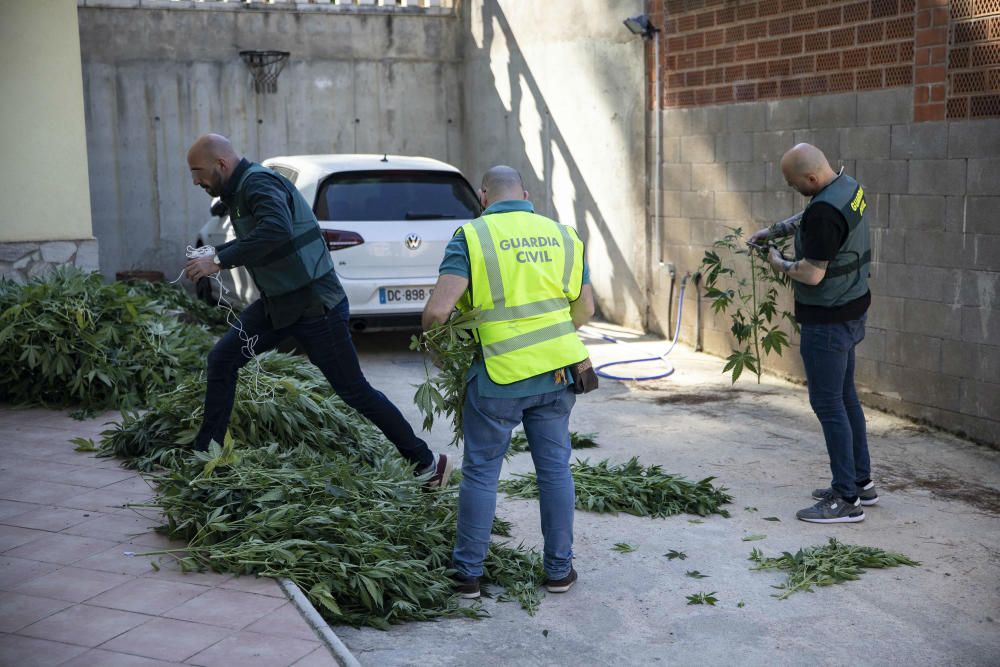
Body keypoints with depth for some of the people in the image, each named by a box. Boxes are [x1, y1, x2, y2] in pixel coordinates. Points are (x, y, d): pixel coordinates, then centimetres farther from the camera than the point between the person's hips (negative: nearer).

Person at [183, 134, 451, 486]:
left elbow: (276, 230, -41)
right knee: (222, 359, 5)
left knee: (354, 391, -2)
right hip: (277, 303, 10)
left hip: (315, 306, -9)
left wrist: (219, 261, -36)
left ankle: (428, 462, 11)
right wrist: (213, 254, 14)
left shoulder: (258, 183, -20)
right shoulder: (238, 190, 10)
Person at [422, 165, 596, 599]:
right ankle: (559, 568, 22)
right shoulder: (562, 235, 7)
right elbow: (585, 309, 12)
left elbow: (438, 309, -16)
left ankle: (467, 573, 17)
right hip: (557, 373, 4)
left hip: (499, 379, -3)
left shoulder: (472, 236, -6)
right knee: (554, 469, 13)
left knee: (480, 473, 9)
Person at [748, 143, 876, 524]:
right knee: (845, 396, 19)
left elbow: (812, 274, -23)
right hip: (851, 312, 10)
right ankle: (861, 481, 30)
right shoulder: (848, 187, 6)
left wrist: (780, 264, -6)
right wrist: (774, 231, 20)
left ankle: (846, 500, 2)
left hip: (828, 321, -10)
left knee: (828, 404, -4)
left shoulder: (825, 210, -26)